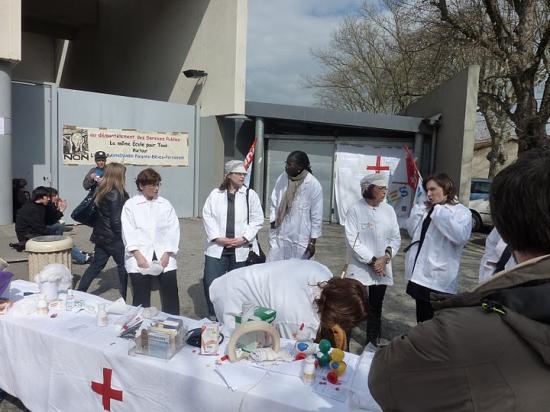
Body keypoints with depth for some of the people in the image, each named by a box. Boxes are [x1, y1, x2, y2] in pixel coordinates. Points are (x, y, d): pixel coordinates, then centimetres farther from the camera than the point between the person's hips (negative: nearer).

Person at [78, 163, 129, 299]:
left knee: (96, 265, 18)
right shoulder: (115, 194, -19)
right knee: (123, 266, 5)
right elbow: (116, 220, -19)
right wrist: (122, 236, -8)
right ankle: (123, 300, 12)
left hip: (101, 235, 8)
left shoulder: (102, 191, 6)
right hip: (113, 237, -8)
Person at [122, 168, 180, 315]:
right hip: (140, 258, -2)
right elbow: (129, 232, -3)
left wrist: (167, 254, -7)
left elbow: (173, 230, 5)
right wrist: (138, 255, -14)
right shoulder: (130, 205, 4)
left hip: (164, 257, 2)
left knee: (171, 294, 2)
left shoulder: (165, 204, 10)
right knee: (141, 297, 3)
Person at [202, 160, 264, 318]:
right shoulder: (215, 194, 4)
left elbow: (257, 220, -1)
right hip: (217, 248, 1)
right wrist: (217, 237, -11)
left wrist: (244, 238, -11)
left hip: (242, 249, 0)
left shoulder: (250, 195, 2)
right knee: (211, 283, 0)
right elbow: (208, 217, 0)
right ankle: (214, 317, 20)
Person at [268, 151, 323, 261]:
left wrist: (312, 241, -7)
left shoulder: (313, 185, -12)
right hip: (279, 236, 4)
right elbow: (274, 202, 12)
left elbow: (316, 216, -8)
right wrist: (273, 222, 2)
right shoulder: (282, 178, 1)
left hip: (300, 239, -4)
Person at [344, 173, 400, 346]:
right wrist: (372, 261, -16)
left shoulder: (389, 210, 3)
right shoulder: (355, 209, -10)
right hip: (359, 267, -4)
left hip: (382, 268, 4)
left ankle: (372, 342, 30)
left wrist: (386, 257, -11)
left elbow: (396, 238, 6)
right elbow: (352, 240, -13)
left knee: (376, 307, 15)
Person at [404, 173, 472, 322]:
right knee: (422, 319, 20)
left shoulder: (461, 211, -8)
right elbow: (412, 231, 12)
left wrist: (439, 212, -20)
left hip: (439, 279, -6)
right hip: (421, 274, 6)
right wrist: (418, 209, 2)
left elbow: (461, 236, -25)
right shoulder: (426, 209, 10)